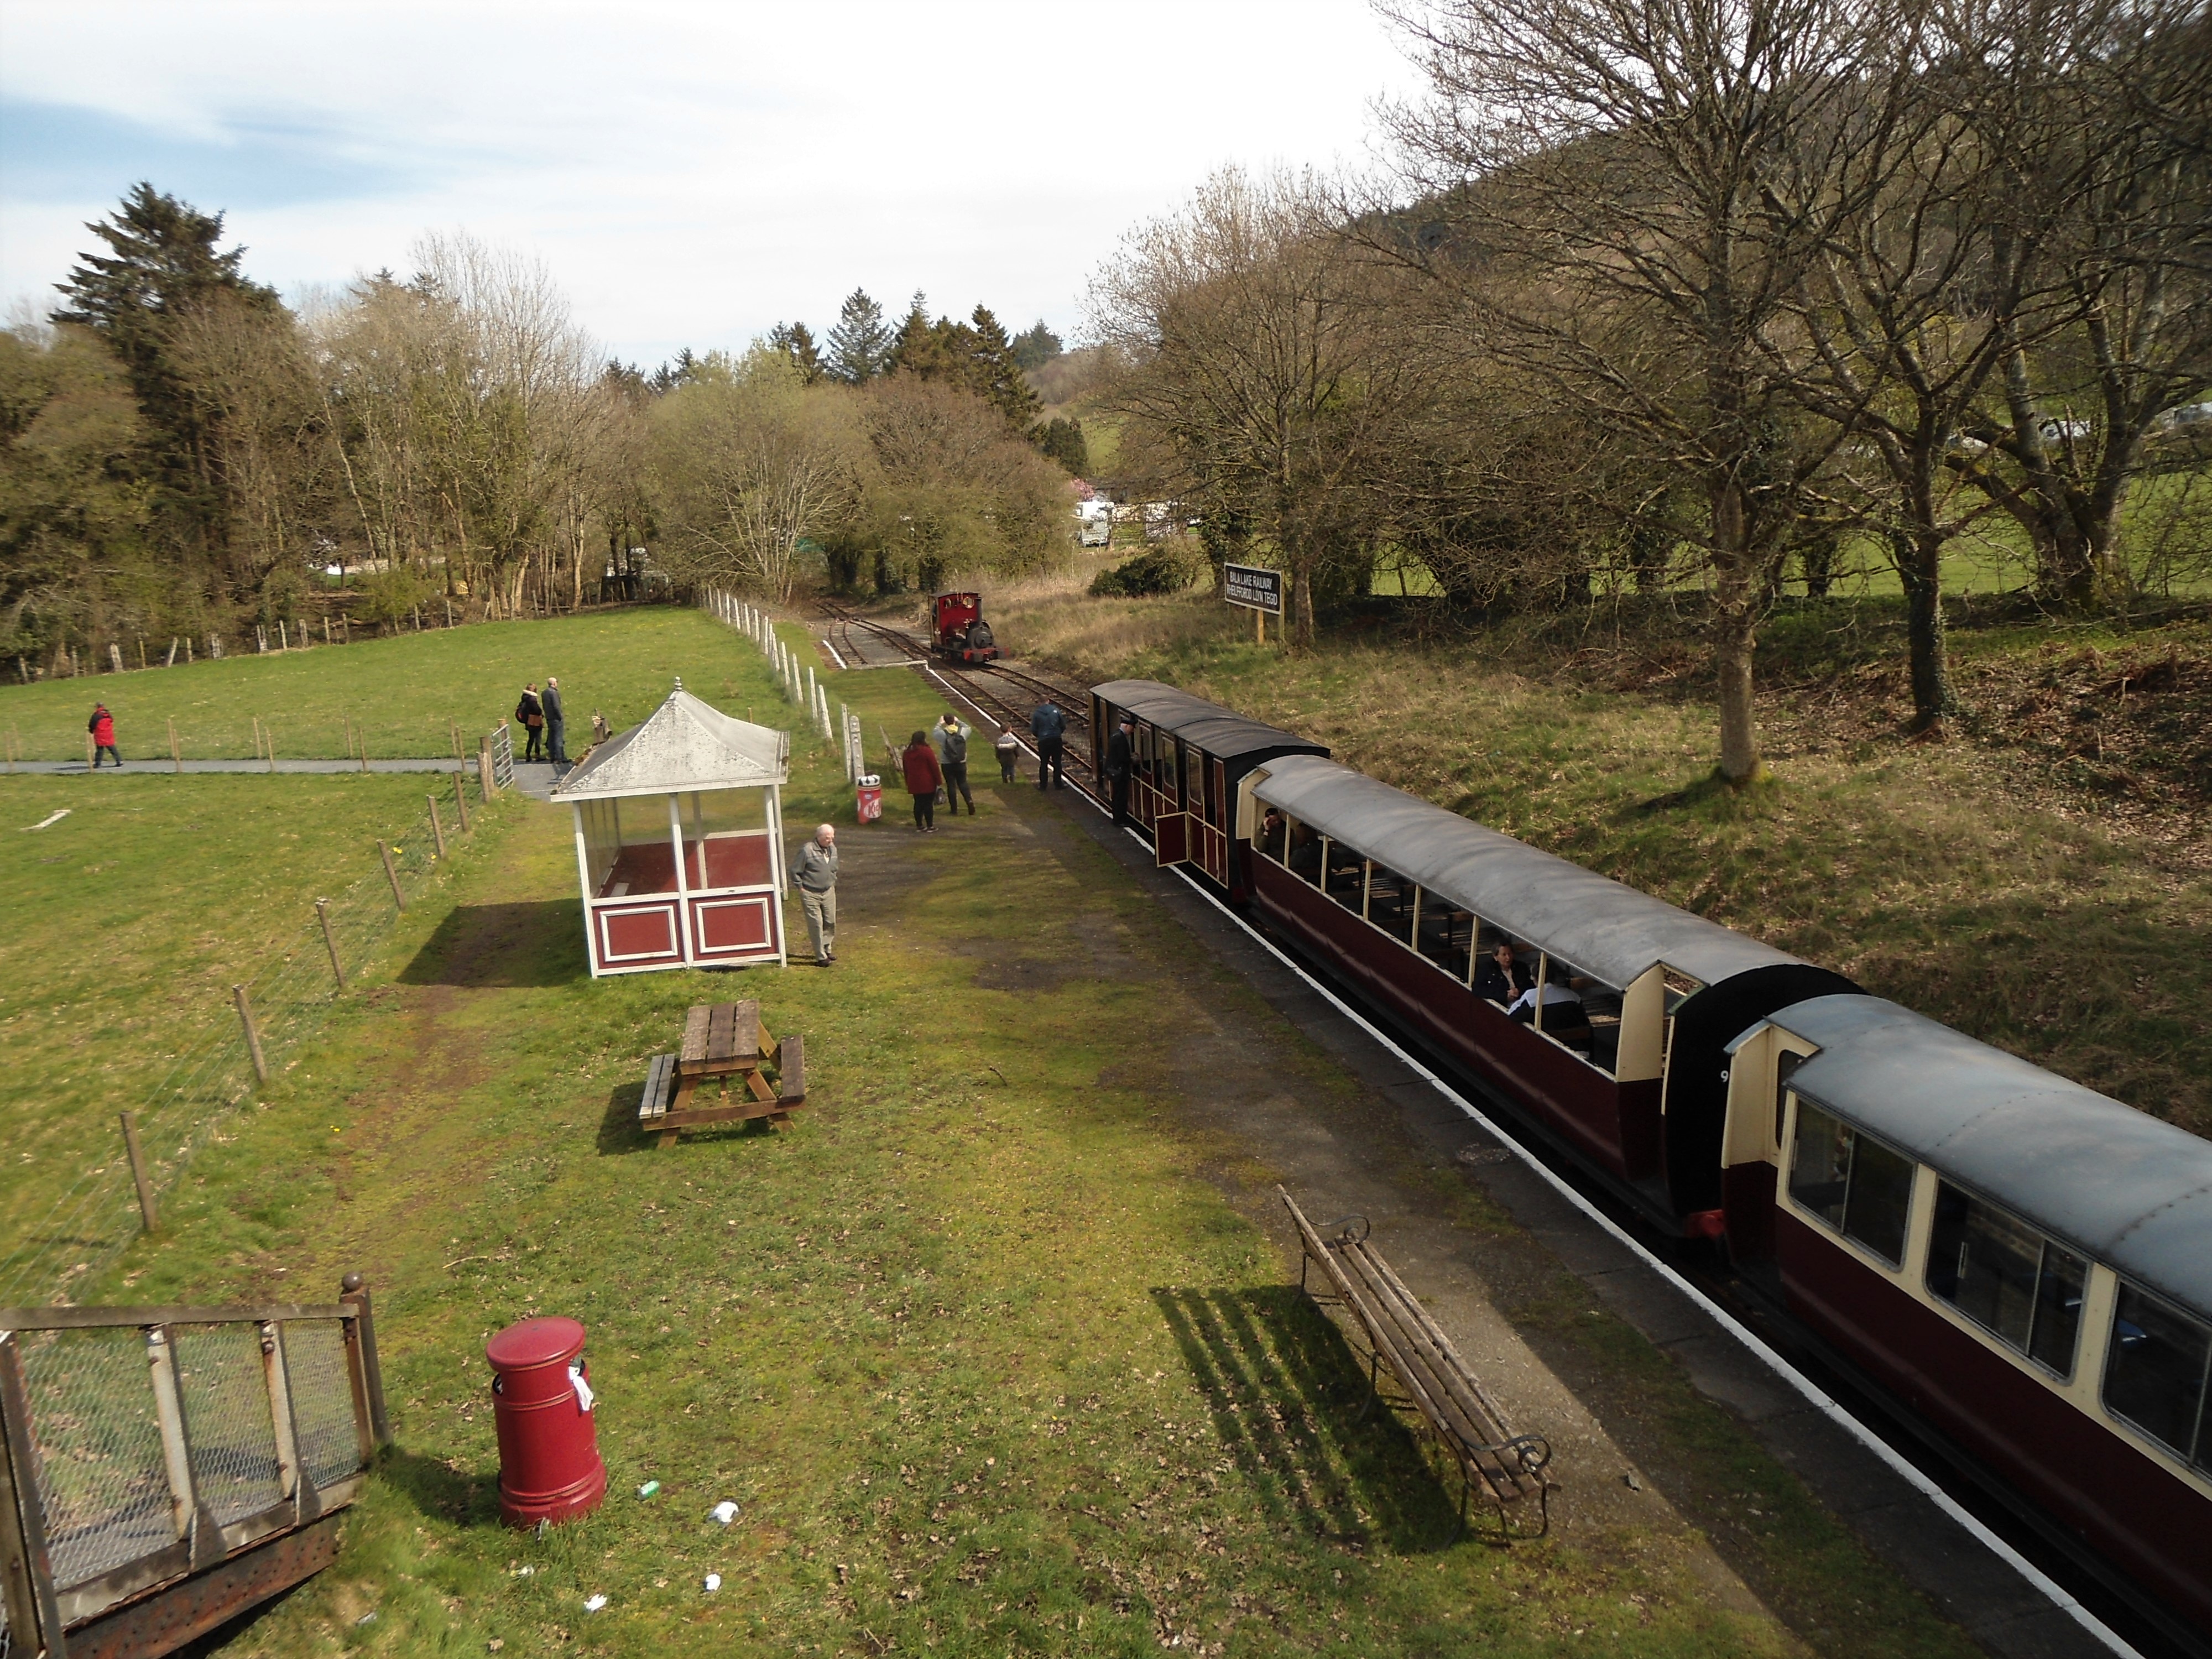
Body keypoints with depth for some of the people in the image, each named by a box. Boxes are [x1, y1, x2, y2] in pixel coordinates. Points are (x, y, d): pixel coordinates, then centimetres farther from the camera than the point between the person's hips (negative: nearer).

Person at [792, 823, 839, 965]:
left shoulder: (833, 849, 4)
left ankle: (827, 950, 30)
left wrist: (833, 883, 14)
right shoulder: (807, 850, -18)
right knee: (816, 925, -4)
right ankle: (821, 957, 2)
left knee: (830, 923, 12)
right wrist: (801, 887, -8)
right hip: (811, 894, -6)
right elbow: (795, 871, -11)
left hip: (828, 892, 6)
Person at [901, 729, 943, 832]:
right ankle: (930, 826, 2)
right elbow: (935, 767, -12)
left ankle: (919, 825, 15)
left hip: (914, 783, 6)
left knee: (918, 803, 12)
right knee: (928, 804, -1)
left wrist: (908, 781, 24)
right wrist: (939, 780, -3)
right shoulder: (927, 751, -14)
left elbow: (905, 768, 15)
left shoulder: (907, 752, 7)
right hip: (927, 783, -6)